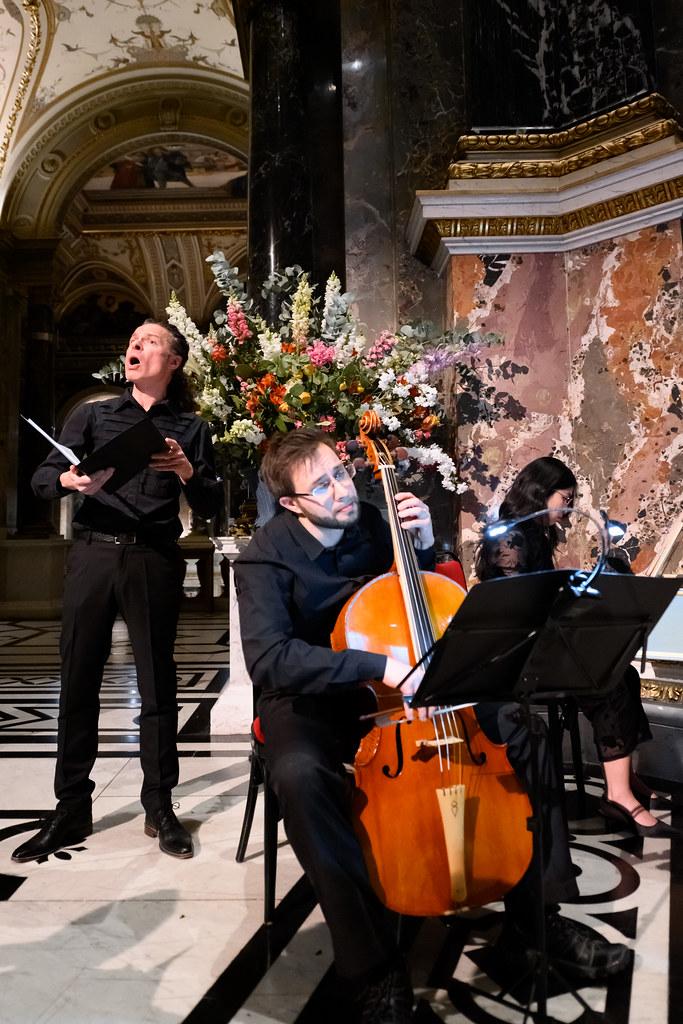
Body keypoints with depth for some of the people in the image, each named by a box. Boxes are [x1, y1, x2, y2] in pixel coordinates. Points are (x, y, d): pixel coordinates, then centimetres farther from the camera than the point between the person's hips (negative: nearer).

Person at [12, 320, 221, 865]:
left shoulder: (190, 428, 9)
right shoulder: (93, 415, 12)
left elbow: (210, 507, 4)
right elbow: (41, 478, 6)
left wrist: (186, 470, -14)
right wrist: (68, 479, -16)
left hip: (155, 561, -1)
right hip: (93, 554, 2)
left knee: (157, 683, 3)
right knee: (79, 681, 5)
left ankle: (160, 808, 18)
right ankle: (71, 809, 19)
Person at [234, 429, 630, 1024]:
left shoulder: (374, 525, -2)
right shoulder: (267, 558, -16)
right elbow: (269, 657, -31)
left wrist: (425, 544, -9)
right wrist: (380, 667, -39)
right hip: (311, 702, -4)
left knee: (521, 731, -8)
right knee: (299, 775, -38)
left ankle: (539, 909, 8)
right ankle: (374, 966, -19)